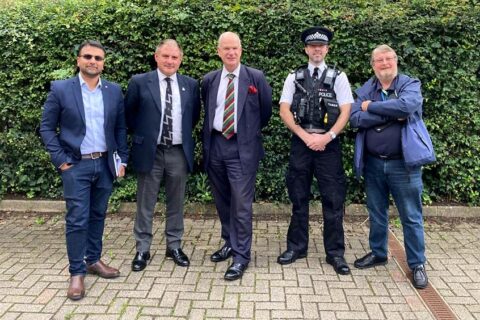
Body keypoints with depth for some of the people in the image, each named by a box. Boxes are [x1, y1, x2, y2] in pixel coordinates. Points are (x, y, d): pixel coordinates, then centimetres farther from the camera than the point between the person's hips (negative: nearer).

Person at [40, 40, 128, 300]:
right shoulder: (60, 89, -3)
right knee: (77, 219, -2)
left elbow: (120, 127, 11)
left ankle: (93, 260, 28)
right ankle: (77, 272, 9)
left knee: (97, 216, 13)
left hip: (105, 164, 3)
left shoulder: (114, 91, 5)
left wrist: (122, 159, 6)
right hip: (76, 165, -3)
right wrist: (60, 159, -8)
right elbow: (47, 127, -1)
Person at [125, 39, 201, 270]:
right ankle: (142, 249, 19)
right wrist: (140, 135, 7)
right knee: (145, 205, 6)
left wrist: (184, 133, 11)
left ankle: (174, 246, 26)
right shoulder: (139, 82, -3)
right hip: (149, 152, -2)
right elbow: (128, 113, 8)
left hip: (179, 153, 2)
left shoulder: (190, 85, 5)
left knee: (176, 203, 11)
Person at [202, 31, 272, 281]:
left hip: (242, 148, -4)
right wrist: (208, 140, 15)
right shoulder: (209, 80, 9)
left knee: (241, 203, -5)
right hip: (215, 146, 4)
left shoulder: (256, 78, -1)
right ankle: (229, 243, 32)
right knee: (222, 201, 14)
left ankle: (241, 255, 5)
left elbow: (266, 111, 9)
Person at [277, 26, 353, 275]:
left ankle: (335, 253, 12)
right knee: (298, 198, 9)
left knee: (333, 199, 1)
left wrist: (327, 137, -14)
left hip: (329, 143, -1)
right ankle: (296, 247, 22)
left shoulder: (338, 77, 4)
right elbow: (284, 111, 0)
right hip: (300, 142, 2)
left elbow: (346, 111, -3)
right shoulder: (294, 77, 7)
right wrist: (306, 136, -10)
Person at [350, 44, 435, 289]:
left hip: (403, 163, -3)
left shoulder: (410, 85, -2)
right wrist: (392, 115, -17)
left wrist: (372, 107, -14)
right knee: (376, 214, 16)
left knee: (411, 217, 5)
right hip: (373, 163, 3)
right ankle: (378, 253, 34)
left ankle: (417, 264, 19)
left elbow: (406, 105, -25)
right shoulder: (365, 91, 5)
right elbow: (355, 119, -10)